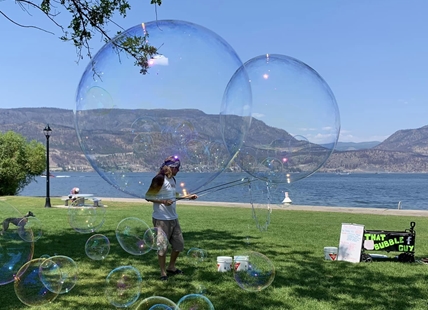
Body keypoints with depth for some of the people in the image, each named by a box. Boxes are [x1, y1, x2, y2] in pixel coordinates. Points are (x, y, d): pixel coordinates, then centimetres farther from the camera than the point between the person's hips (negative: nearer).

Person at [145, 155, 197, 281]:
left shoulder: (172, 180, 11)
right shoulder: (159, 179, -15)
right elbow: (148, 196, -15)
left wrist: (187, 196, 20)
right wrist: (163, 201, -24)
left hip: (173, 218, 9)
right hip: (161, 219, -9)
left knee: (179, 244, 15)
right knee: (162, 246, 0)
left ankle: (171, 267, 31)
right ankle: (163, 272, 14)